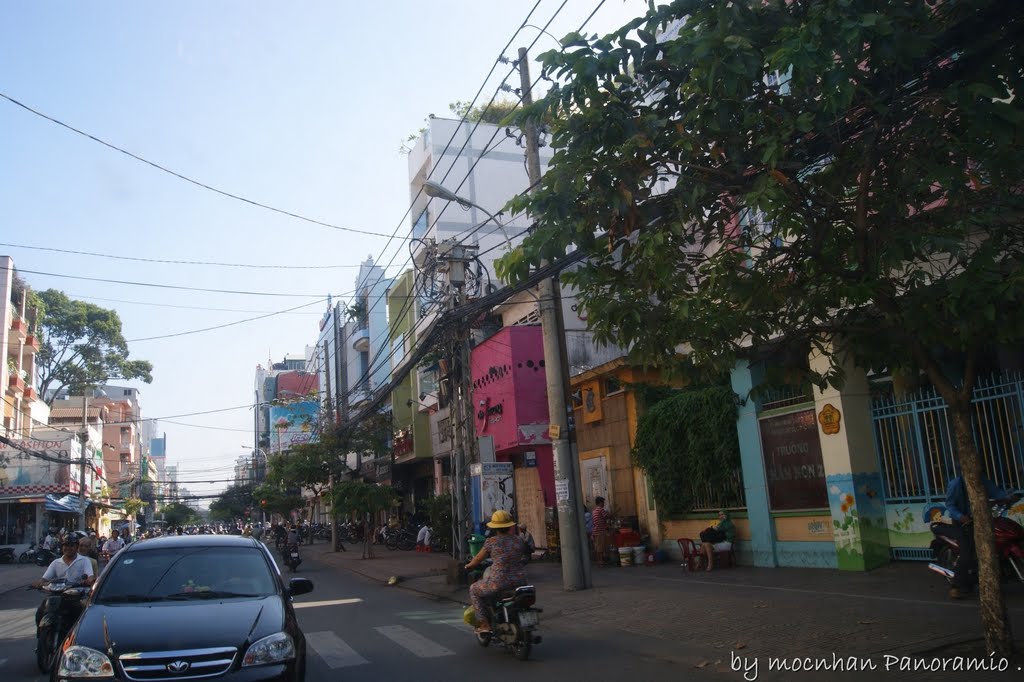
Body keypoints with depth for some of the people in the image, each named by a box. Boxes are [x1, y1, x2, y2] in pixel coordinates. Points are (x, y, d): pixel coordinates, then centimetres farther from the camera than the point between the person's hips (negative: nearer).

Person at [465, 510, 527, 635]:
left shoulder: (492, 541, -8)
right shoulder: (518, 540, 4)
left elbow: (478, 559, 2)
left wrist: (469, 565, 23)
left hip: (499, 582, -5)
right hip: (519, 580, 5)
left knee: (474, 590, 22)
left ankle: (484, 624, 16)